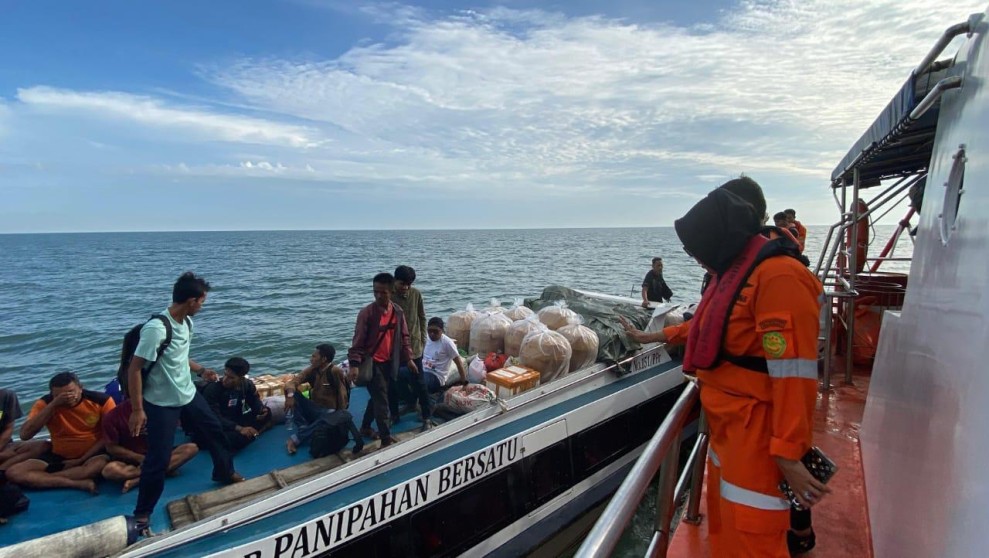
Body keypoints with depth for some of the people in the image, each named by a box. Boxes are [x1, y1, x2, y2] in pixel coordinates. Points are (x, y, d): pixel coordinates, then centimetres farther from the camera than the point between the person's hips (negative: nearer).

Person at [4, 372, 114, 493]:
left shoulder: (101, 401, -13)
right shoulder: (45, 403, -8)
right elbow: (25, 435, -21)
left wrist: (81, 459, -15)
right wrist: (53, 404, -29)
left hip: (93, 455, -3)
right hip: (59, 456, 4)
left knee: (101, 463, -38)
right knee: (13, 472, -20)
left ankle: (43, 479, -21)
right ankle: (80, 483, -29)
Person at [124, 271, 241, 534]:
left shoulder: (186, 322, -2)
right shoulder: (156, 329, -28)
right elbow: (134, 369, -23)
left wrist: (201, 370, 25)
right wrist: (137, 410, -22)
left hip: (188, 394, 8)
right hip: (162, 404, -8)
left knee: (214, 431, 21)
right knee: (158, 459, 0)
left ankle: (225, 473, 46)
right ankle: (142, 514, 20)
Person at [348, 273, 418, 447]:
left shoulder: (398, 312, -1)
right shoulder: (367, 313, -16)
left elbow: (404, 336, 9)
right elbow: (358, 340, -14)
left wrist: (408, 358, 9)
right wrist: (354, 364, -22)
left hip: (389, 362, 6)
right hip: (372, 362, -6)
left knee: (377, 397, 19)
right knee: (381, 400, -5)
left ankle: (365, 427, 39)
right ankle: (386, 438, 5)